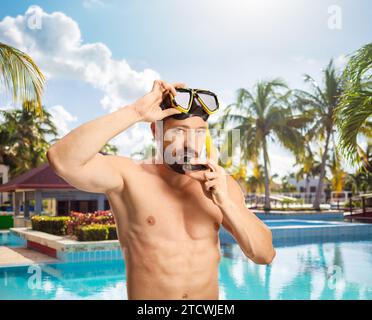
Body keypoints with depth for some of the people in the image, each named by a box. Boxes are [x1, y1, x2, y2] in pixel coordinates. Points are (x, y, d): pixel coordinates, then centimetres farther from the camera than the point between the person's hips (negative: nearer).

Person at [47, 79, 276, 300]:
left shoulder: (221, 182, -4)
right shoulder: (129, 175, -12)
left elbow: (265, 255, -6)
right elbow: (62, 159, -29)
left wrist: (225, 202, -19)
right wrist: (135, 112, -30)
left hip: (210, 299, 3)